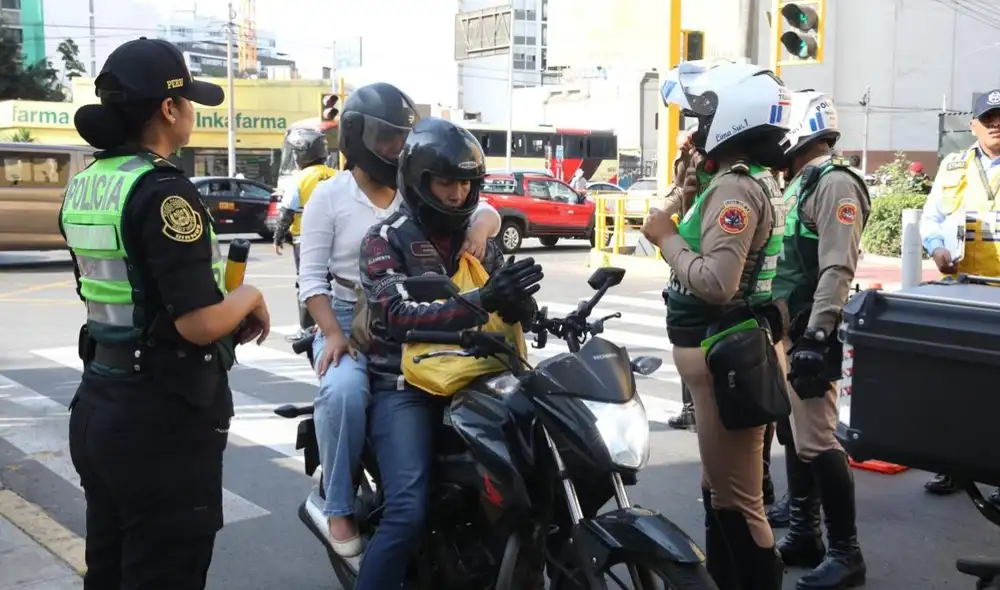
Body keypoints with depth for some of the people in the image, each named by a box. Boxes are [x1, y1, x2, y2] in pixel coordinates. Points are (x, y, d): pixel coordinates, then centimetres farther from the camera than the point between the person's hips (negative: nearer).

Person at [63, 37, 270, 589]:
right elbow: (198, 323, -24)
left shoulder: (83, 185, 7)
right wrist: (249, 297, -5)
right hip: (162, 418, -8)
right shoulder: (162, 190, -20)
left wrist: (227, 311, 10)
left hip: (97, 403, 9)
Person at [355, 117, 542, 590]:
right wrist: (481, 300, -33)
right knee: (409, 513, -21)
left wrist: (518, 300, -18)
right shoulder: (385, 240, -3)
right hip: (405, 386, -5)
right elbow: (399, 315, -20)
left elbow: (508, 307, 8)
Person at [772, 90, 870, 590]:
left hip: (810, 336, -10)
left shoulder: (835, 183, -12)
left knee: (816, 442, -9)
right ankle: (803, 534, 24)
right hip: (785, 332, 10)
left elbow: (837, 269, -21)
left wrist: (816, 336, -26)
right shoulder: (800, 183, 18)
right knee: (795, 435, 14)